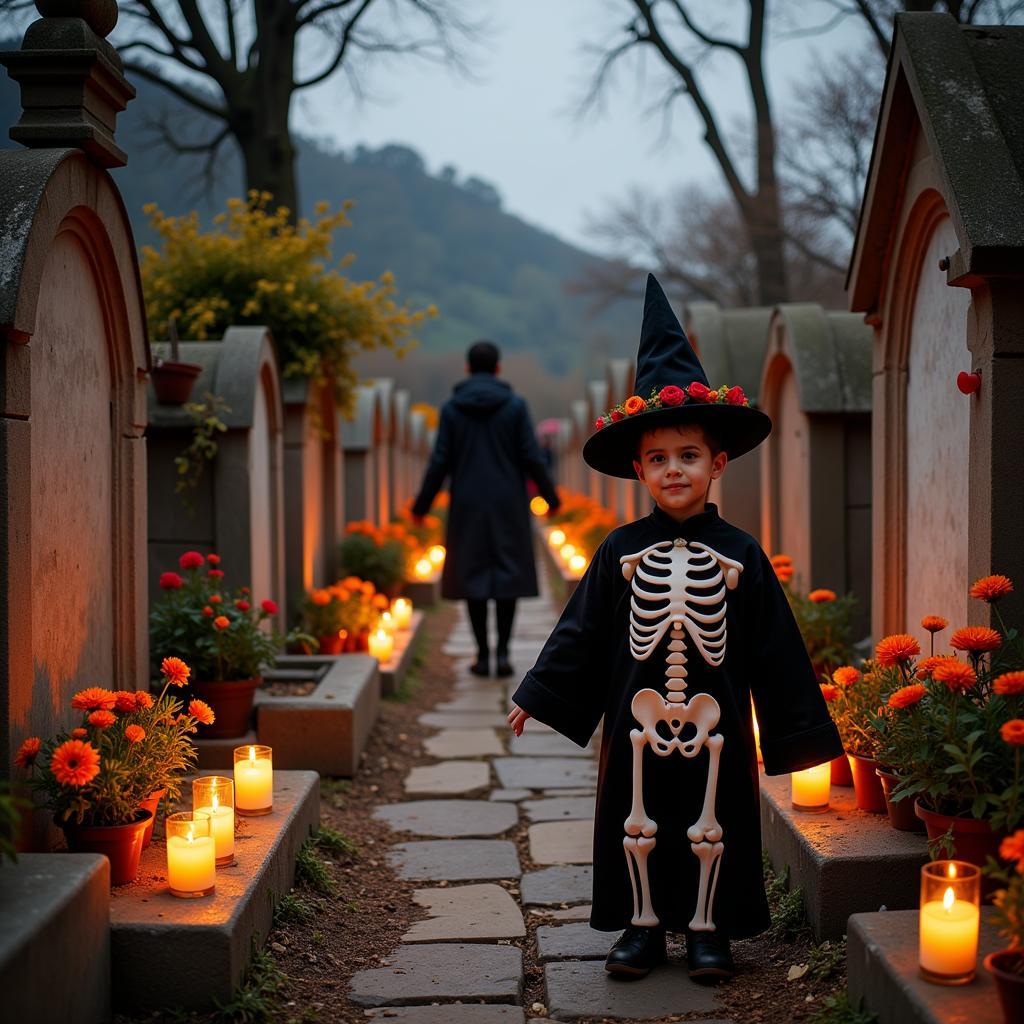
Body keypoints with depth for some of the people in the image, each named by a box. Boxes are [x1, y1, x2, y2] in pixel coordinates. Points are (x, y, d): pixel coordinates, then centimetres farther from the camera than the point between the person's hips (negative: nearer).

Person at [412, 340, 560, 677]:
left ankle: (482, 655, 6)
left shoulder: (451, 408, -1)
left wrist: (421, 506, 6)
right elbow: (532, 457, -5)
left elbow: (440, 462, -4)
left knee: (473, 574, 8)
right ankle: (503, 653, -4)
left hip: (468, 505, 1)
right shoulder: (515, 405, -3)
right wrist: (550, 497, 9)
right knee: (508, 574, 6)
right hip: (508, 504, -1)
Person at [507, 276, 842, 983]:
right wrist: (537, 699, 3)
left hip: (716, 721, -1)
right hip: (638, 718, 1)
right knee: (636, 822, 9)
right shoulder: (623, 551, -1)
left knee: (713, 824, 9)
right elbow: (581, 632, 4)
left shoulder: (740, 554, -3)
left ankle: (708, 926, 25)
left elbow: (776, 650, 1)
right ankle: (643, 924, 26)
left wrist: (798, 731, 1)